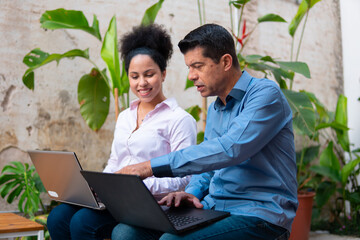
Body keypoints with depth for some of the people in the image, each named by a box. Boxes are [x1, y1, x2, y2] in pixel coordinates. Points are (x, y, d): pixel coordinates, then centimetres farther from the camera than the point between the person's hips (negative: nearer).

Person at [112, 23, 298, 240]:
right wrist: (193, 192, 1)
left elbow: (230, 149, -24)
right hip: (213, 207, 7)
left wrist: (153, 166, -24)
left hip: (260, 213, -7)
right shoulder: (214, 110, 18)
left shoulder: (266, 94, -10)